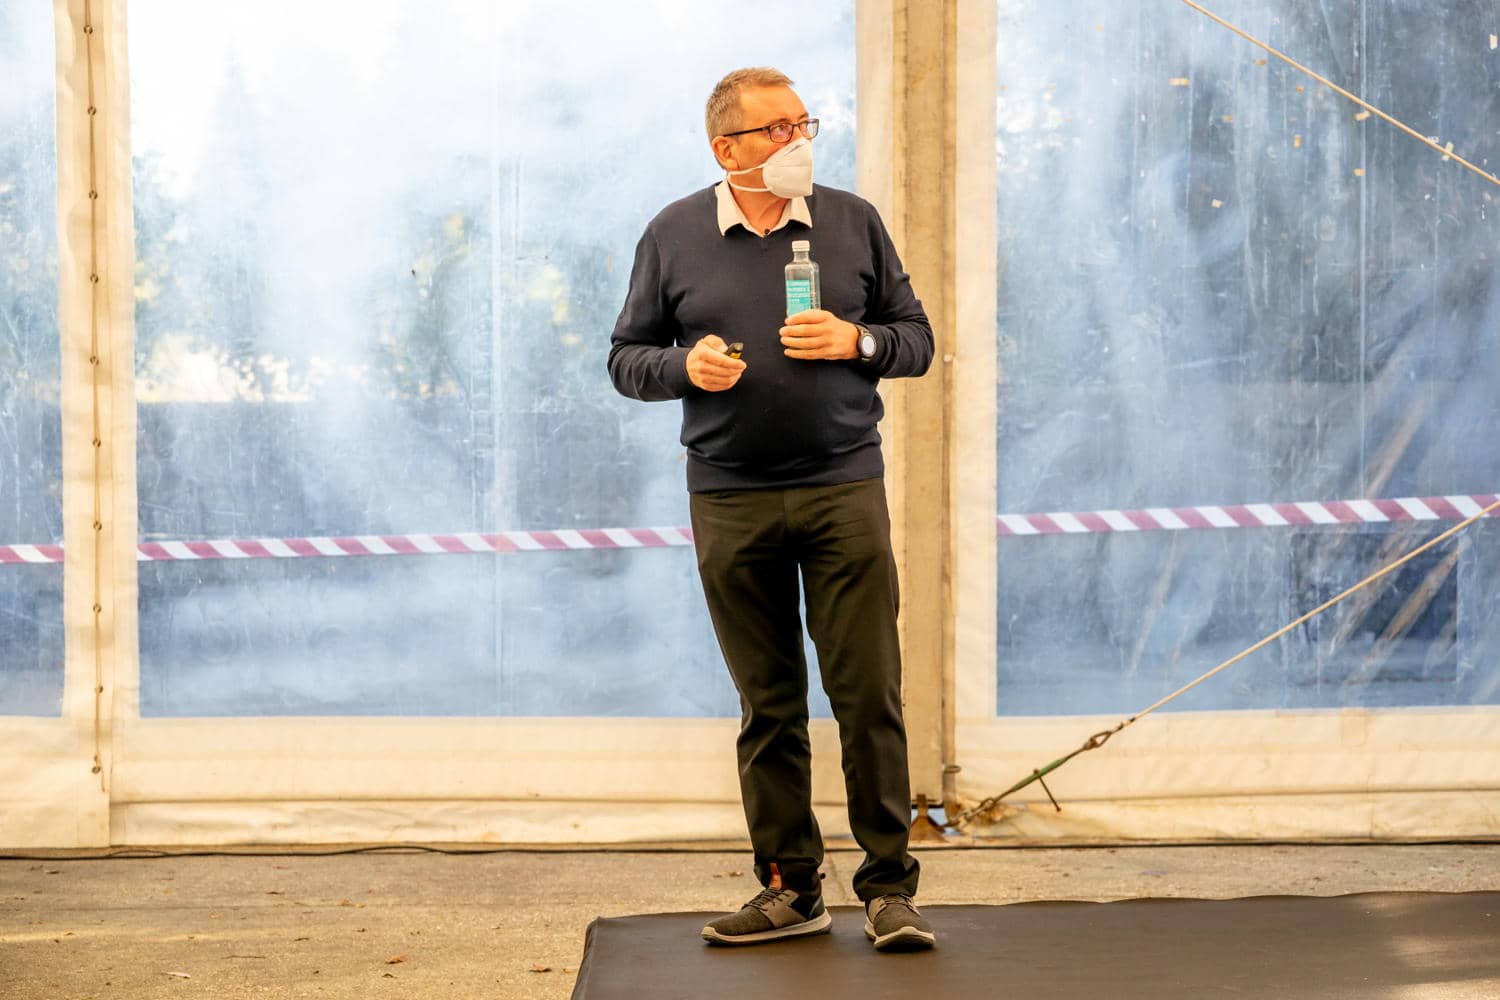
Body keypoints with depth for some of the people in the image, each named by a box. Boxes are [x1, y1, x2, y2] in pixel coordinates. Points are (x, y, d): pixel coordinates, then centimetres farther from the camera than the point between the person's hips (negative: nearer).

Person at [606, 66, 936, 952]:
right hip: (731, 502, 0)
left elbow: (917, 339, 10)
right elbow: (628, 358, 9)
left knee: (869, 693, -4)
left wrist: (856, 340, -10)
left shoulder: (853, 222, 6)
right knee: (768, 704, 6)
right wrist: (686, 366, -11)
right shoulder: (674, 236, 5)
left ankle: (891, 887, 4)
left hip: (844, 488, 0)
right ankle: (791, 889, 15)